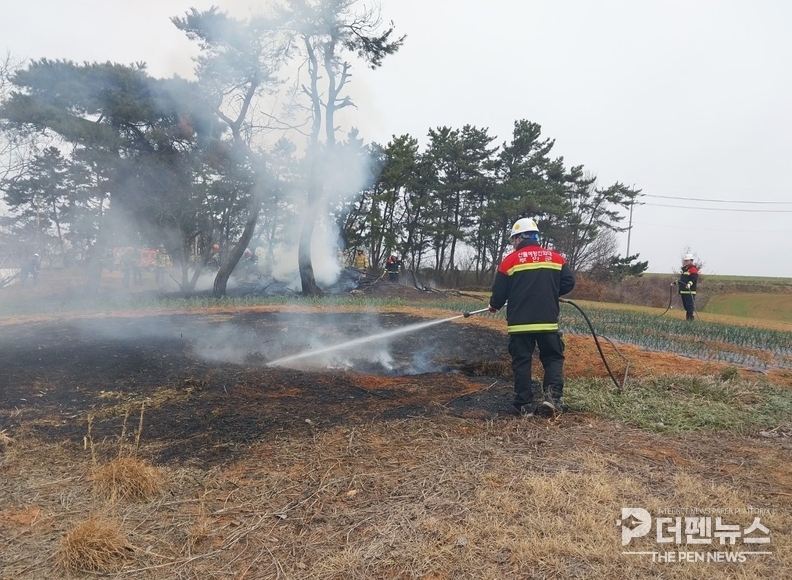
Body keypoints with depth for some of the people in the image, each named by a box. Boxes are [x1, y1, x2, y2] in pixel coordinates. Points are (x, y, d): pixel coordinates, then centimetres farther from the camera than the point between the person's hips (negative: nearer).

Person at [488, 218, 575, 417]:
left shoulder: (510, 260, -2)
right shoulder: (555, 257, 5)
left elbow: (499, 292, 1)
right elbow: (568, 283, 4)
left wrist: (494, 306, 22)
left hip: (520, 323, -1)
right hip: (548, 321, 2)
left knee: (521, 362, 7)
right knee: (553, 358, 12)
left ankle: (525, 404, 8)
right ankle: (552, 396, -5)